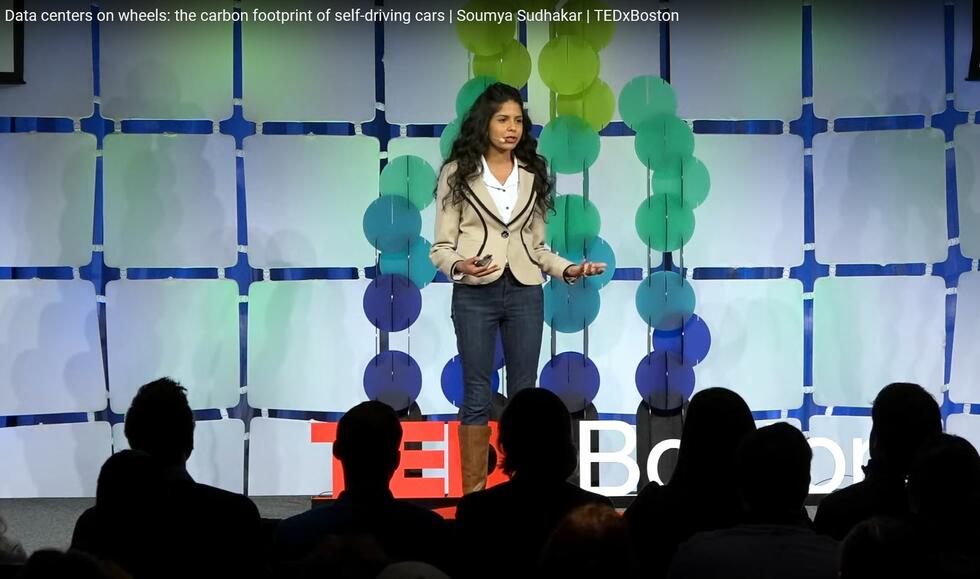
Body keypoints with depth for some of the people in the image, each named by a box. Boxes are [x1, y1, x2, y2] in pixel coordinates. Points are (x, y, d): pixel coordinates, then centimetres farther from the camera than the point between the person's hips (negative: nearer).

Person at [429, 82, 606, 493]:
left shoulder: (532, 176, 10)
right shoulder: (457, 173, 0)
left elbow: (537, 246, 12)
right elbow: (441, 246, -2)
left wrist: (568, 270, -4)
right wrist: (459, 266, -22)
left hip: (524, 293, 3)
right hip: (475, 294, -3)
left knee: (524, 392, 4)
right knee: (477, 394, 0)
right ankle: (474, 491, 5)